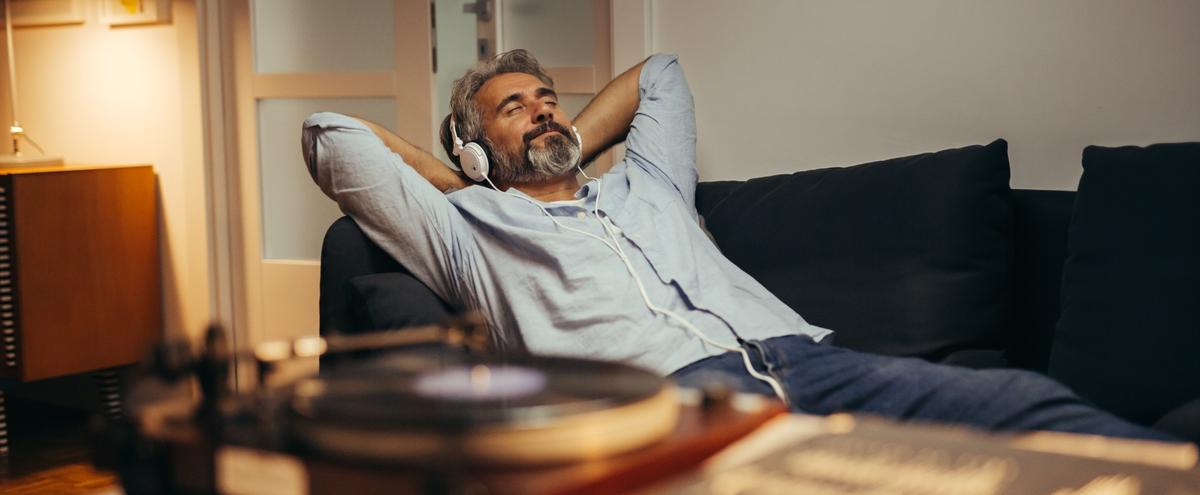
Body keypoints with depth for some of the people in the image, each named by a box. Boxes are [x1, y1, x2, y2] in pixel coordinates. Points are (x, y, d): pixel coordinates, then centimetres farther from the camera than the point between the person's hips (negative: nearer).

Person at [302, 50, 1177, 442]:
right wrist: (454, 181, 31)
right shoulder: (469, 229, 25)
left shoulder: (640, 186, 38)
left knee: (1027, 402, -21)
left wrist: (573, 146, 47)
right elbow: (333, 138, 24)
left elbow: (661, 73, 56)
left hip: (799, 356, 7)